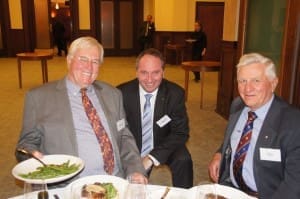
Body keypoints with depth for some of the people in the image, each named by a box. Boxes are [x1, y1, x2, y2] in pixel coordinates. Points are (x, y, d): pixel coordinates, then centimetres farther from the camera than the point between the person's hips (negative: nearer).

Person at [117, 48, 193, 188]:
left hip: (164, 146, 0)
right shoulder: (122, 92, -15)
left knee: (183, 161, -26)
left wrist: (152, 158, -23)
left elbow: (180, 133, -13)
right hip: (131, 148, 1)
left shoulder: (175, 93, -15)